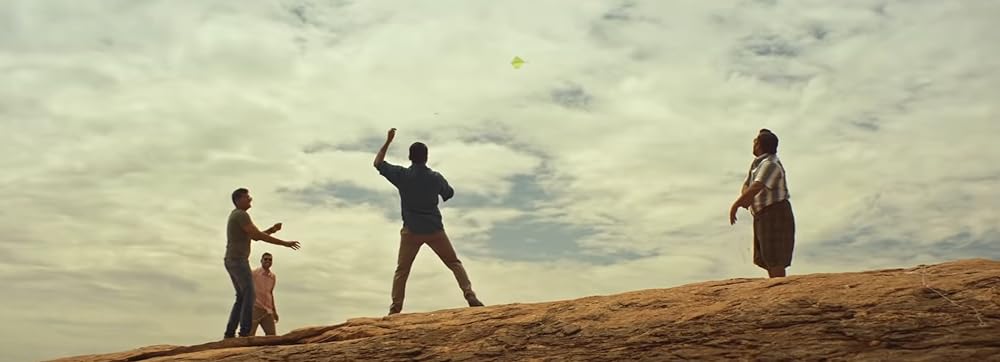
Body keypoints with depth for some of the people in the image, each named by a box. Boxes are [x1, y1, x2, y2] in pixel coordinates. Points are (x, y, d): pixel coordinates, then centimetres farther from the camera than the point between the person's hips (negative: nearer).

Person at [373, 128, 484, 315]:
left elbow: (378, 163, 8)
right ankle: (469, 295, -5)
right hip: (435, 230, 0)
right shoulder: (436, 177, -4)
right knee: (454, 263, 9)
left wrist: (388, 141, 12)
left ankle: (395, 307, 2)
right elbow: (449, 194, 14)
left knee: (401, 270, 10)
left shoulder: (401, 175, -5)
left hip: (411, 231, 0)